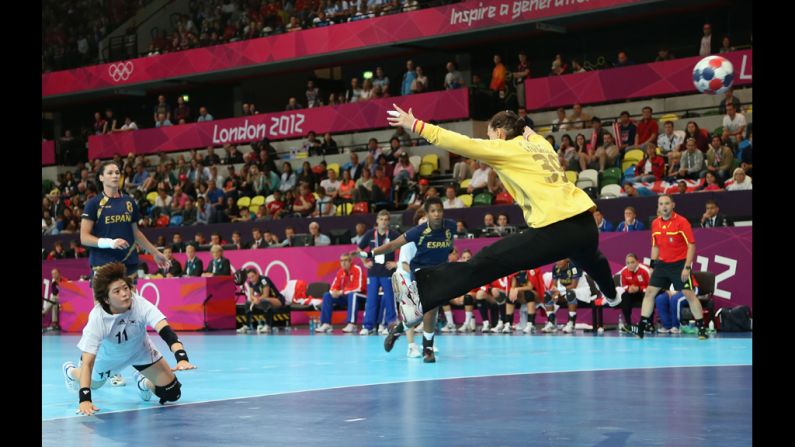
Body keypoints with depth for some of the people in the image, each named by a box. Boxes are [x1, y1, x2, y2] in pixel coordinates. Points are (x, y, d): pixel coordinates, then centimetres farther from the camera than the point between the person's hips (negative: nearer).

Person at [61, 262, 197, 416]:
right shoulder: (97, 318, -37)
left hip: (140, 351, 1)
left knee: (172, 393, -7)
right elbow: (87, 362, -39)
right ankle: (71, 371, 55)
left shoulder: (140, 304, -37)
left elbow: (165, 331, -48)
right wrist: (85, 400, -51)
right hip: (108, 356, -1)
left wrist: (182, 358, -66)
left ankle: (144, 382, 26)